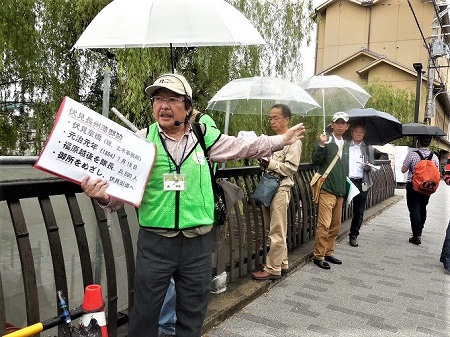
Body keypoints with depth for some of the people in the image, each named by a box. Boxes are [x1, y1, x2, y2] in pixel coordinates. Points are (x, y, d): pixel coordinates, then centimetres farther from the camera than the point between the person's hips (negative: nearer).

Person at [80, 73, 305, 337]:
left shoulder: (205, 136, 1)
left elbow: (246, 146, 14)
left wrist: (282, 140, 20)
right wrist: (104, 196, -27)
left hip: (198, 242, 2)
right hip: (154, 242, -1)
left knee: (193, 314, 18)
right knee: (145, 312, 12)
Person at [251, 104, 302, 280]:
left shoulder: (293, 141, -6)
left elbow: (291, 167, -13)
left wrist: (270, 163, -18)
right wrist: (262, 161, 5)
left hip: (281, 188, -8)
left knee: (276, 232, -3)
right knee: (275, 230, 14)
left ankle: (272, 269, 5)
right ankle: (282, 263, 25)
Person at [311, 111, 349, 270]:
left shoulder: (346, 145, 16)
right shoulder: (326, 142, -5)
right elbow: (316, 161, -16)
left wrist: (346, 186, 23)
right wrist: (321, 145, -30)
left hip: (340, 191, 7)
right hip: (326, 190, -7)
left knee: (335, 225, 12)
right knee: (324, 224, -8)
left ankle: (329, 252, 24)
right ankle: (319, 256, 2)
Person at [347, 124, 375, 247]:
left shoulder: (368, 148, 12)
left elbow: (372, 165, 11)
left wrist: (369, 167, -12)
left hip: (361, 183, 2)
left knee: (359, 213, 6)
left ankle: (353, 236, 17)